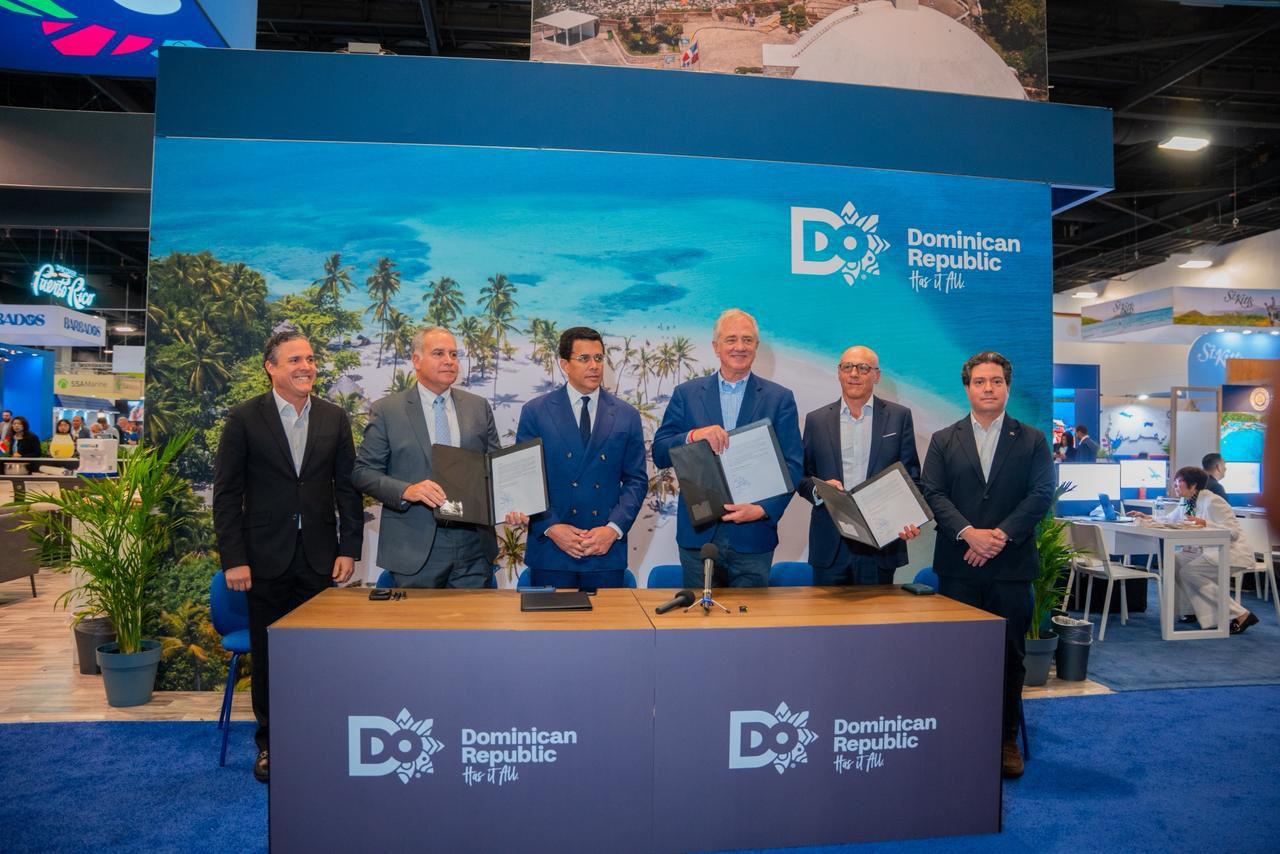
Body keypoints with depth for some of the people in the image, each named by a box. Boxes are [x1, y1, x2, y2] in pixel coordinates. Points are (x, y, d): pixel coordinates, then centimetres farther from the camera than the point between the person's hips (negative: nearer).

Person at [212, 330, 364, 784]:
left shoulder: (334, 418, 4)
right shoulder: (244, 418, -3)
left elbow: (348, 487, 5)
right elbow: (226, 494, -3)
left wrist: (349, 548, 0)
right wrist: (233, 559, -7)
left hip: (320, 557, 1)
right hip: (267, 559, -1)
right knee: (267, 656, 10)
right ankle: (270, 744, 27)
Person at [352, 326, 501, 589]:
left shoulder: (479, 407, 8)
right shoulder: (386, 410, 0)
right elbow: (363, 472, -1)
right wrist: (405, 491, -18)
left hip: (474, 547, 3)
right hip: (415, 550, -2)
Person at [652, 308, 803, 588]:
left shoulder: (780, 399, 4)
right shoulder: (686, 394, 6)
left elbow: (793, 466, -1)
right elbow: (660, 455, 0)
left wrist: (764, 509, -17)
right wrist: (693, 436, -20)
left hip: (753, 536, 0)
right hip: (697, 534, 1)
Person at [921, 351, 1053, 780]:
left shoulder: (1032, 440, 8)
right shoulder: (943, 440, 8)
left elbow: (1041, 494, -2)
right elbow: (933, 494, -1)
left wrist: (1001, 535, -14)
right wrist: (968, 533, -16)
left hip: (1011, 566, 0)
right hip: (957, 567, 0)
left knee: (1009, 656, 7)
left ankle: (1006, 740, 20)